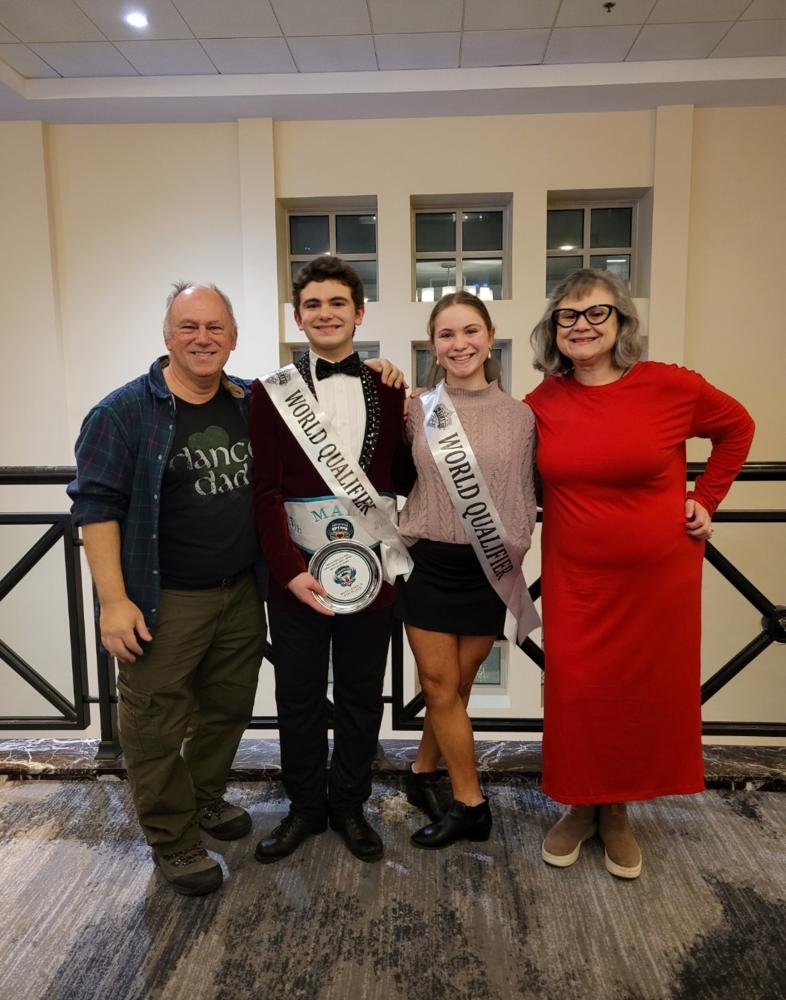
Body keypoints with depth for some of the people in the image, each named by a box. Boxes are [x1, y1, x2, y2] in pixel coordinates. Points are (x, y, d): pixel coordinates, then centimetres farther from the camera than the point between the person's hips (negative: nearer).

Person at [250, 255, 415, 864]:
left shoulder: (390, 392, 5)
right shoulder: (271, 393, 0)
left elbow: (407, 478, 6)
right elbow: (265, 492, -6)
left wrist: (416, 423, -10)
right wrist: (290, 570, -16)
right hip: (297, 575, -1)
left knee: (361, 698, 14)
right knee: (299, 698, 13)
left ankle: (350, 806, 35)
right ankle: (305, 807, 35)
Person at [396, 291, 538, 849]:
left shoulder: (520, 417, -2)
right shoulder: (417, 411, -1)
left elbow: (526, 500, 4)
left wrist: (513, 560, 2)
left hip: (488, 570, 0)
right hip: (429, 564, 0)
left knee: (456, 684, 11)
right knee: (442, 687, 6)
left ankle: (423, 773, 34)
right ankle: (471, 805, 22)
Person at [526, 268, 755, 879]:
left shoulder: (671, 386, -10)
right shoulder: (543, 402, -3)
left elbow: (737, 427, 6)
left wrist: (707, 498, 3)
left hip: (659, 576, -1)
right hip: (576, 580, 1)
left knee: (647, 693, 11)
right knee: (576, 693, 5)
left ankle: (617, 812, 34)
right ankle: (581, 807, 31)